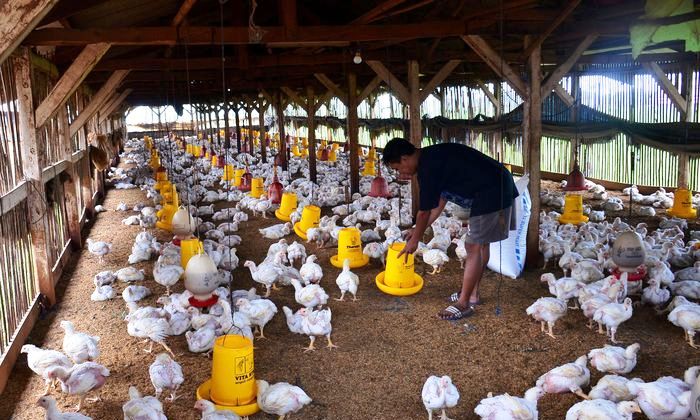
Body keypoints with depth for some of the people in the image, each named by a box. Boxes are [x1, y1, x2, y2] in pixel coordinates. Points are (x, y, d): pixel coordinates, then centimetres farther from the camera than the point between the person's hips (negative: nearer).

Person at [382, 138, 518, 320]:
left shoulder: (428, 167, -18)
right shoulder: (433, 157, 13)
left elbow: (424, 211, -10)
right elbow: (439, 202, 21)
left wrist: (414, 240, 5)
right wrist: (418, 231, 24)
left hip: (492, 192, -10)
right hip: (498, 185, 10)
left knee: (473, 246, -4)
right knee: (480, 243, 17)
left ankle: (464, 303, 5)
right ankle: (472, 294, 28)